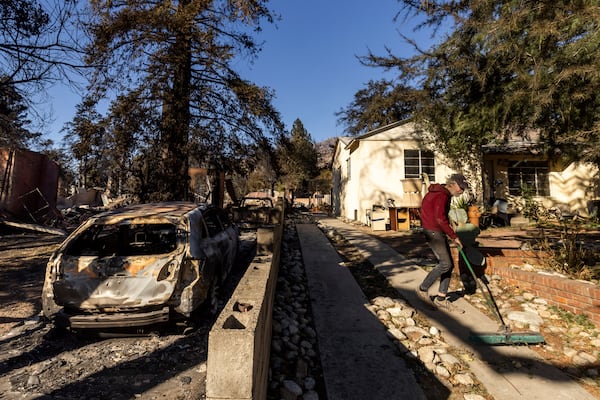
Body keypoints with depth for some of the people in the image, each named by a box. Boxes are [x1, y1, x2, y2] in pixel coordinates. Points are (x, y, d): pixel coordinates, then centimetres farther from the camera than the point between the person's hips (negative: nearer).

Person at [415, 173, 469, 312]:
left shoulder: (444, 194, 16)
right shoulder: (441, 195, -16)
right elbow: (440, 219, -23)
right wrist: (454, 236, -17)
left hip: (439, 232, 10)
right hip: (432, 232, -10)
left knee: (449, 264, 8)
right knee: (445, 263, -13)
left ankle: (441, 299, 15)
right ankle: (423, 289, 3)